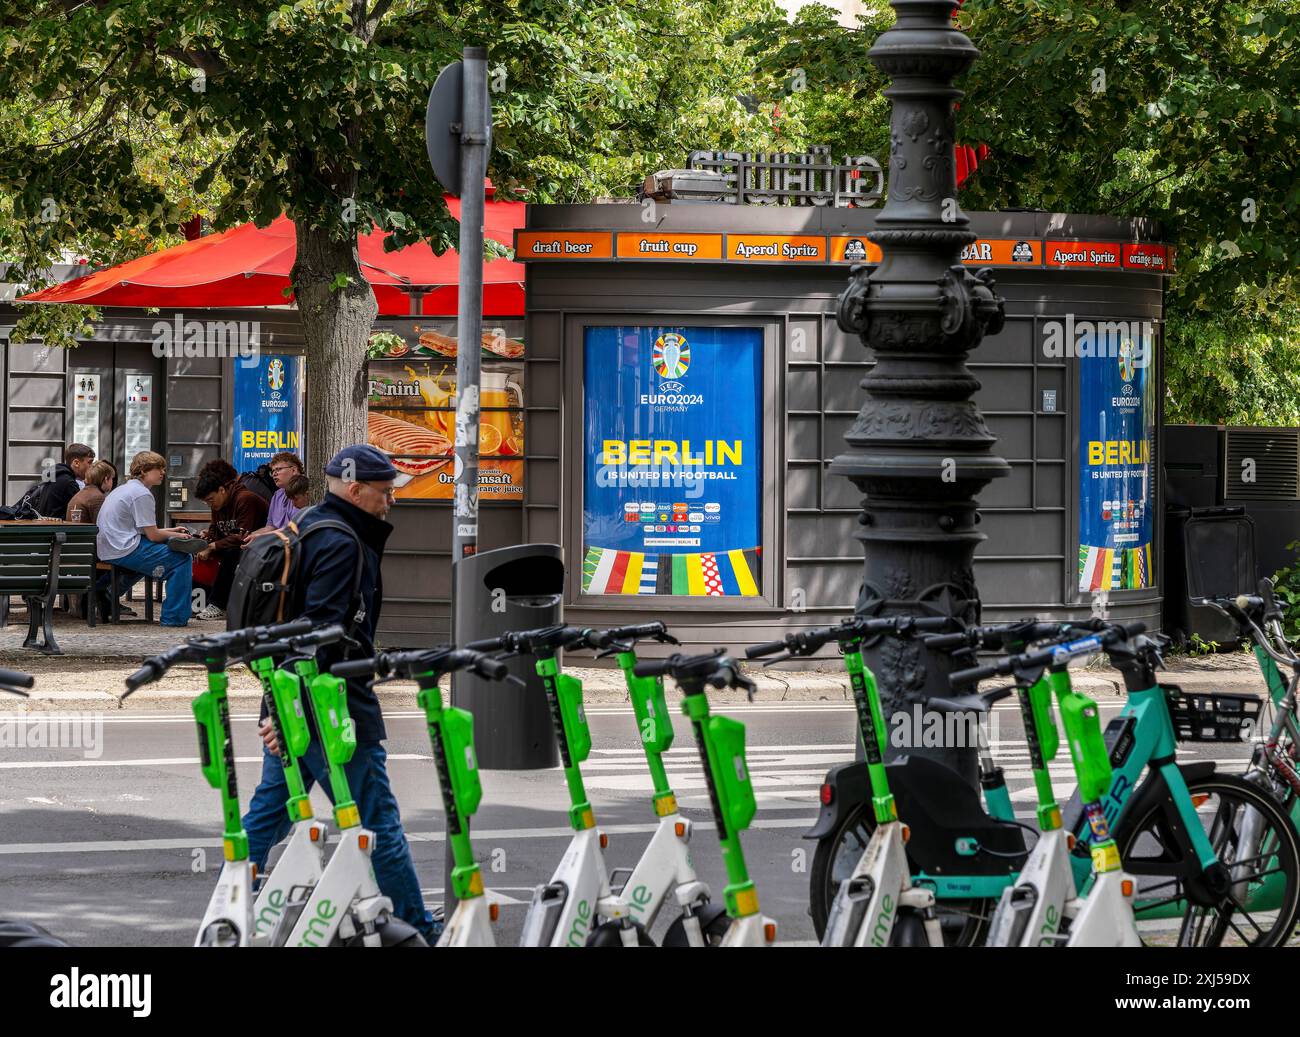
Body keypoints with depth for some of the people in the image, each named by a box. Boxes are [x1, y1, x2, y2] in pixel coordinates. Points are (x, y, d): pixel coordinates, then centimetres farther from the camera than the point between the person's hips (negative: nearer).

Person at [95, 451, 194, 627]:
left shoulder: (124, 488, 19)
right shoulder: (142, 494, -13)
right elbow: (152, 535, -12)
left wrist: (170, 531, 19)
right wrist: (176, 536, 4)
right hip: (124, 551, -10)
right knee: (182, 559, -7)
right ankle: (174, 617, -7)